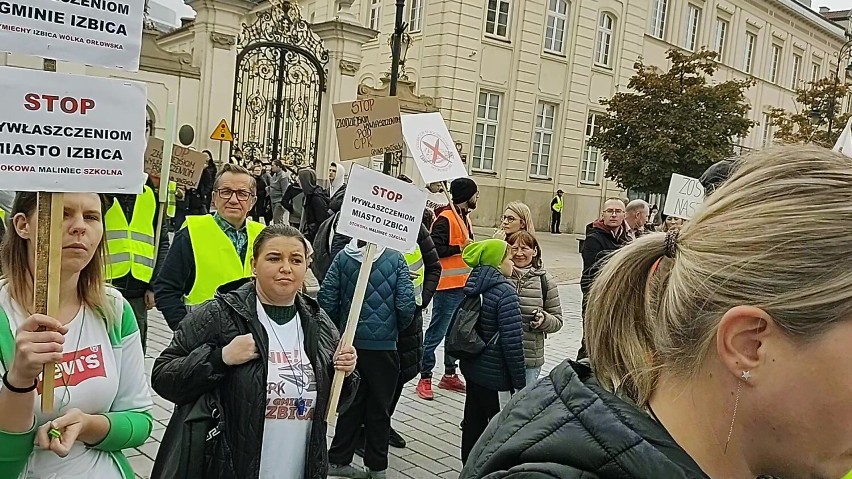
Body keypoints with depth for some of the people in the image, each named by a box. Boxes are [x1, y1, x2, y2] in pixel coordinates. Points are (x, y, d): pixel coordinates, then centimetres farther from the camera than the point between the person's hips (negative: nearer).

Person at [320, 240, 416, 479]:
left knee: (350, 403, 16)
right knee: (379, 407, 11)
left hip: (349, 343, 2)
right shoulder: (396, 259, -8)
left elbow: (326, 299, -5)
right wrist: (397, 328, 8)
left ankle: (338, 459, 24)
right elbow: (406, 305, -12)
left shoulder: (342, 258, -2)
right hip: (384, 345, -2)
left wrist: (342, 323, 12)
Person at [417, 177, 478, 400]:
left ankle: (450, 375, 27)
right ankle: (425, 378, 6)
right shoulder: (445, 219, -15)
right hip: (447, 285, -10)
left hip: (463, 284, 10)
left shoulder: (464, 217, 15)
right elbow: (433, 249, -21)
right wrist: (459, 248, -21)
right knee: (437, 332, -3)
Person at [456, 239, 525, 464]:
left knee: (473, 420, 18)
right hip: (495, 372, -8)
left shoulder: (473, 285, 4)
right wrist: (520, 383, -14)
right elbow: (512, 341, -21)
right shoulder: (505, 291, -20)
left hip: (472, 367, 8)